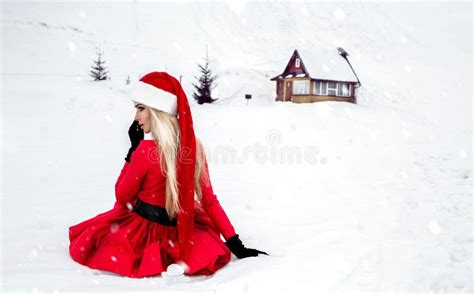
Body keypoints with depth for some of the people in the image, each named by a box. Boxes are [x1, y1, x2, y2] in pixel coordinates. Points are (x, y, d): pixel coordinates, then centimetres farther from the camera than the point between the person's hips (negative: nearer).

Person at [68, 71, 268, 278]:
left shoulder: (146, 149, -25)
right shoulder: (194, 145, -8)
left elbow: (122, 197, -9)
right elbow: (210, 200, -6)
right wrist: (236, 244, -1)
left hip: (145, 230, -5)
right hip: (182, 232, 5)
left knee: (85, 239, 23)